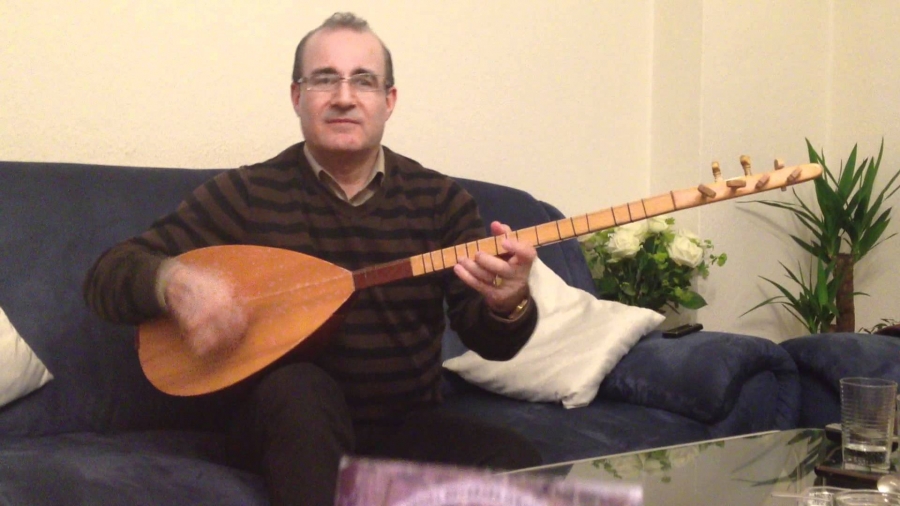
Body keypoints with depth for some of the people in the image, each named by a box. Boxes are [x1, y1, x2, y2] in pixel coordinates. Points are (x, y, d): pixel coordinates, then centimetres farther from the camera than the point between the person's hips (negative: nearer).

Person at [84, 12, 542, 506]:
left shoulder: (440, 198, 1)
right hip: (285, 422, -2)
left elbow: (489, 343, -3)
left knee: (517, 466, -25)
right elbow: (106, 275, -5)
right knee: (301, 388, -36)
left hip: (408, 425, 2)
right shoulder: (245, 194, -4)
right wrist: (175, 280, -27)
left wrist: (508, 304, -27)